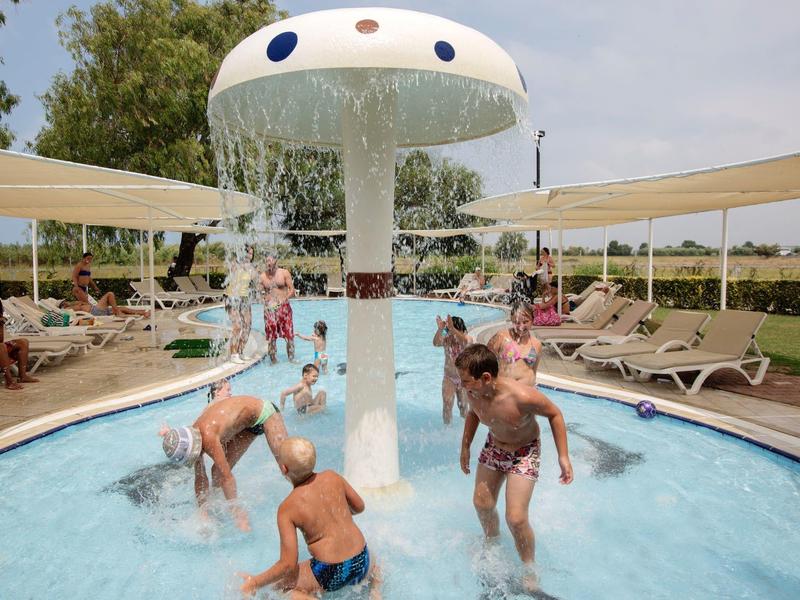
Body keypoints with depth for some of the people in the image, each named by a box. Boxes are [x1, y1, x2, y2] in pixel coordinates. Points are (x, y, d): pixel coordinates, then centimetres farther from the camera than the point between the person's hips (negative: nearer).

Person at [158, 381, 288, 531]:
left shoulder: (208, 438, -35)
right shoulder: (194, 436, -11)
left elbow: (227, 478, -31)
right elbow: (200, 478, -3)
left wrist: (236, 512, -25)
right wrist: (203, 513, -2)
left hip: (263, 412, -7)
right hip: (247, 425, 7)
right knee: (218, 471, 3)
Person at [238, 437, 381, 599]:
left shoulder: (287, 508, -12)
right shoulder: (333, 477, -3)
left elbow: (288, 564, -13)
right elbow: (359, 507, 13)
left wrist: (255, 582, 0)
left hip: (331, 574, -4)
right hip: (363, 563, 5)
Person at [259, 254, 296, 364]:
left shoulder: (284, 273, 2)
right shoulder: (262, 276, 5)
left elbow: (292, 290, 0)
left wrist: (285, 298, -15)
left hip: (283, 307, -1)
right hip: (269, 308, 1)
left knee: (289, 335, 0)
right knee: (271, 337, 4)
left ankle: (291, 359, 13)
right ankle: (273, 360, 17)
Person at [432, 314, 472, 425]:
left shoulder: (467, 339, -15)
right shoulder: (446, 340, -11)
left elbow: (465, 342, -41)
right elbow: (436, 343, -33)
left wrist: (452, 329, -56)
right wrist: (440, 329, -52)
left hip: (464, 378, 0)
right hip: (449, 378, 1)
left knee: (463, 405, 15)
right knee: (447, 404, -4)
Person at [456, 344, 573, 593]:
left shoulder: (522, 397, -39)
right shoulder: (473, 392, -23)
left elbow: (554, 414, -19)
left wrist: (563, 456, -17)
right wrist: (465, 447, 8)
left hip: (524, 453, -5)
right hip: (493, 446, 5)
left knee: (515, 518, -10)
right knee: (482, 503, 15)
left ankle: (529, 569, 20)